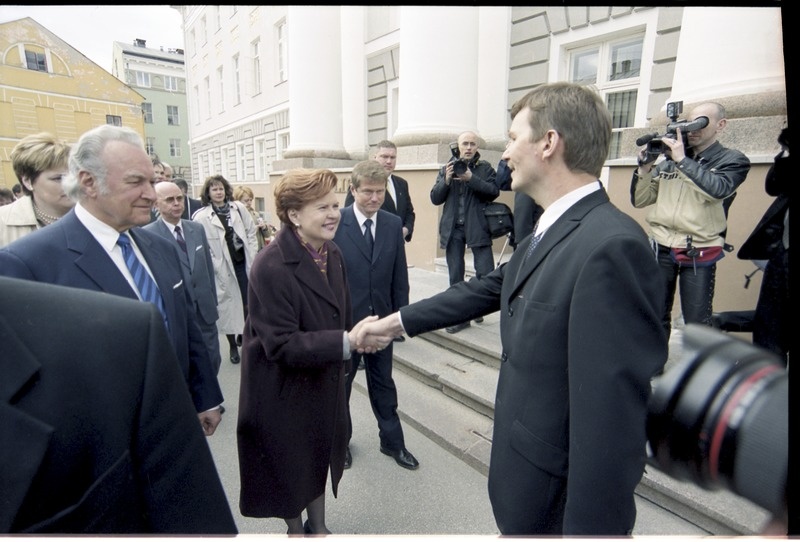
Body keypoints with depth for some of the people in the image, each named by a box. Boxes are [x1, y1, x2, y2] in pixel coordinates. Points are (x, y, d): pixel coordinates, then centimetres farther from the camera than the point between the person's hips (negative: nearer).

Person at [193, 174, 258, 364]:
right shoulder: (201, 217, -8)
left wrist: (252, 254, 0)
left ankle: (242, 336, 34)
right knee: (229, 306, 6)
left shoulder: (239, 208, 3)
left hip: (243, 262, 3)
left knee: (248, 302, 10)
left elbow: (251, 231, 6)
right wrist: (215, 266, -13)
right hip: (223, 269, -3)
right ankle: (233, 345, 22)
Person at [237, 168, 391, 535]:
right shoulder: (271, 267, -28)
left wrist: (358, 336, -9)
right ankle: (296, 531, 48)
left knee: (320, 458, 24)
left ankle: (318, 527, 50)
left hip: (325, 383, 6)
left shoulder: (332, 253, -4)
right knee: (291, 467, 19)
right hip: (284, 392, -6)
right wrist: (347, 343, -34)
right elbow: (281, 344, -29)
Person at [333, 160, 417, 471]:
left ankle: (392, 440, 37)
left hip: (381, 319, 3)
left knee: (383, 383, 18)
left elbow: (399, 275, 3)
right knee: (340, 383, 18)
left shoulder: (393, 224, -2)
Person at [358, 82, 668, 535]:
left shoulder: (612, 246, -29)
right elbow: (489, 288, 9)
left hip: (559, 492, -8)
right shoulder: (550, 233, 2)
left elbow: (613, 420, -29)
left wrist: (590, 526, -22)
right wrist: (399, 321, 13)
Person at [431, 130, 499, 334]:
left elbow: (494, 191, -9)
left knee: (486, 272, -5)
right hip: (452, 229, 2)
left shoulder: (485, 168, 5)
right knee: (455, 276, 7)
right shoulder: (447, 169, 11)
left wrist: (471, 178, -19)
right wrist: (446, 180, -11)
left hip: (477, 227, -2)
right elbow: (435, 198, 5)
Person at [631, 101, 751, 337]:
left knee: (698, 323, 1)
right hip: (661, 249, 2)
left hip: (699, 253, -2)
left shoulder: (732, 160, 4)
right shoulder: (668, 161, 10)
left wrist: (682, 160, -15)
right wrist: (645, 167, -5)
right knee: (656, 317, 7)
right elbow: (639, 201, 9)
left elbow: (718, 189, -17)